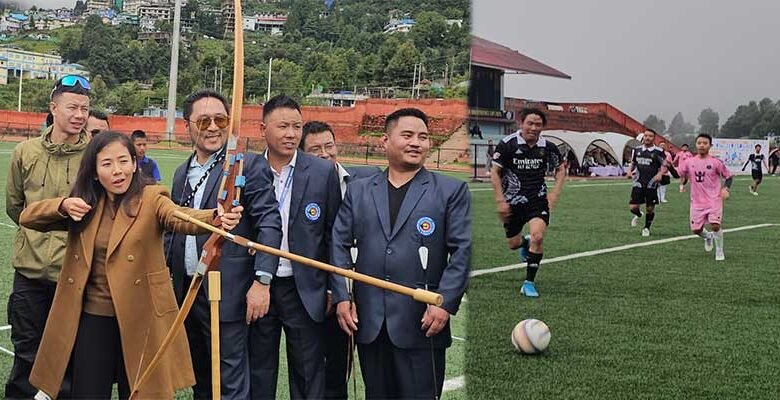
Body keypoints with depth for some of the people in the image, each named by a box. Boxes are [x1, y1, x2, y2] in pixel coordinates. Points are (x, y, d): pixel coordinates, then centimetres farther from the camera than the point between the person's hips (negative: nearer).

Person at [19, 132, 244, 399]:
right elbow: (27, 217, 3)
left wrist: (216, 218, -49)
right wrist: (63, 205, -17)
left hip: (139, 321, -3)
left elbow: (181, 218, -27)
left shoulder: (151, 199, -7)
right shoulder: (84, 205, 6)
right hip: (92, 319, 3)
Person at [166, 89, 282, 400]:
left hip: (227, 294, -7)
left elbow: (269, 224, -13)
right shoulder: (182, 173, 14)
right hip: (186, 292, 7)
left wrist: (260, 281, -20)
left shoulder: (249, 165, -7)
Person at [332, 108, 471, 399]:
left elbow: (462, 250, -3)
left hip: (423, 322, -3)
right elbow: (339, 244, 10)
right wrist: (341, 297, -1)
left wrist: (445, 304, -12)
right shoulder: (358, 191, 12)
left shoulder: (451, 190, 3)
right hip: (368, 321, 3)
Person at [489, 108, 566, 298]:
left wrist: (555, 193, 2)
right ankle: (525, 243, 51)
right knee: (513, 243, 11)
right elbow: (494, 172, -5)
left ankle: (529, 283, -8)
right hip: (513, 201, 0)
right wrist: (500, 201, -10)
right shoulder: (507, 144, -12)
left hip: (538, 199, 0)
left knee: (537, 237, -21)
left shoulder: (547, 147, -4)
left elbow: (561, 168, 13)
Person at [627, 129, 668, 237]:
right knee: (633, 207, -6)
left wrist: (660, 174, -19)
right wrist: (630, 171, 1)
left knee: (650, 208, 5)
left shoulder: (658, 151, -4)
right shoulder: (637, 150, 8)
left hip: (651, 184, -2)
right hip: (638, 183, 2)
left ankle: (646, 228, 27)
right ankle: (638, 215, 30)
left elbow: (665, 166, 0)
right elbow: (632, 163, 21)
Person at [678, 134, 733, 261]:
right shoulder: (690, 162, 2)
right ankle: (708, 237, 40)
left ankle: (719, 251, 5)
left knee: (715, 225, -17)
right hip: (697, 202, 3)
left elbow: (728, 177, 2)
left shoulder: (716, 162, -6)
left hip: (714, 201, -3)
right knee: (696, 229, 4)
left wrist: (725, 189, -12)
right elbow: (681, 174, 18)